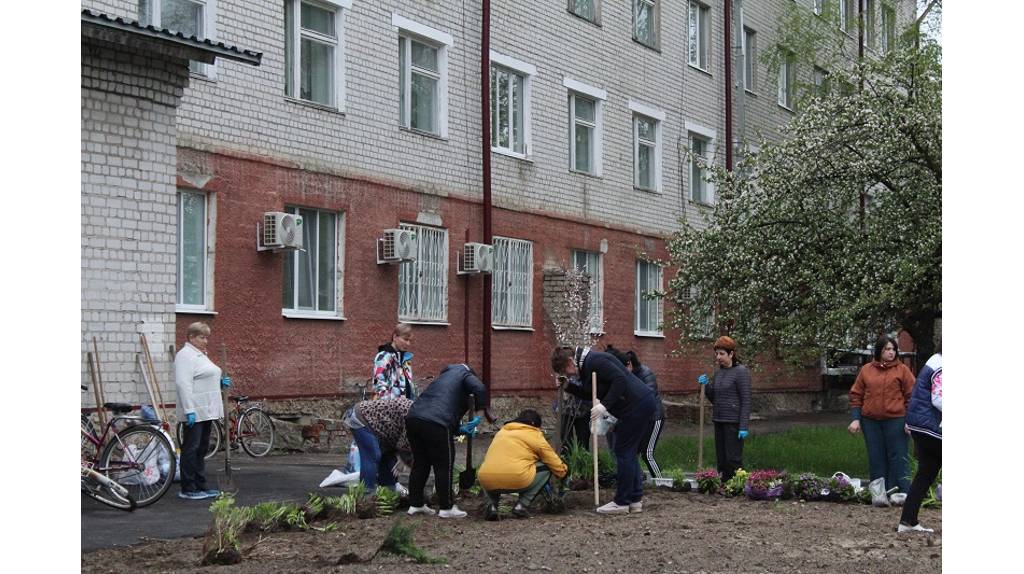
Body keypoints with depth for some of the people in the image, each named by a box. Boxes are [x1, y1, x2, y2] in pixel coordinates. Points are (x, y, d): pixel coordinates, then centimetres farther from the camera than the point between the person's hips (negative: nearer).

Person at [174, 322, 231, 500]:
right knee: (191, 449, -5)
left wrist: (220, 382, 9)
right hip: (195, 412, -10)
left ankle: (201, 486, 18)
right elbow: (183, 384, -21)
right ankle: (188, 490, 0)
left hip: (206, 411, 10)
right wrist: (189, 410, -26)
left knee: (201, 450, 13)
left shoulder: (200, 355, 19)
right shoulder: (185, 355, -12)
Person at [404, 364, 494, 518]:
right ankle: (446, 508, 9)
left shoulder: (442, 378, 36)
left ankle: (415, 504, 26)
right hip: (436, 424, -7)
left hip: (413, 418, 8)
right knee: (443, 466, 3)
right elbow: (479, 389, -9)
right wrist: (483, 412, 1)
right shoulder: (465, 375, 14)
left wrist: (460, 430, 24)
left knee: (420, 463, 19)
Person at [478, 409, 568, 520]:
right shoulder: (535, 436, 11)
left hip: (487, 482, 5)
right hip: (516, 481, -5)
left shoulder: (501, 432, 26)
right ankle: (522, 505, 7)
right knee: (546, 469, 18)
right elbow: (554, 462, 16)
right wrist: (563, 471, 39)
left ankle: (492, 505, 11)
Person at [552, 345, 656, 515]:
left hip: (637, 405, -11)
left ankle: (622, 503, 1)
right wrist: (568, 388, 12)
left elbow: (620, 379, -25)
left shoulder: (594, 361, -17)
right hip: (642, 404, 11)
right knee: (628, 453, 14)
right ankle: (635, 500, 17)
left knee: (623, 452, -4)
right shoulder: (586, 364, 15)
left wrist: (605, 405, -28)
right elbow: (591, 394, 22)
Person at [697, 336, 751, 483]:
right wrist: (706, 385, 0)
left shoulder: (741, 371, -10)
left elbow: (746, 400, -12)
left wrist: (744, 427, -17)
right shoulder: (718, 371, 12)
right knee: (721, 459, 9)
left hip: (734, 421, -7)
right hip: (719, 421, 7)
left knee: (733, 459, -6)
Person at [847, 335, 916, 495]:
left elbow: (911, 395, 0)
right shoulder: (866, 370, 9)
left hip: (895, 420, -3)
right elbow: (856, 395, 10)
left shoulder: (902, 369, 2)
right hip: (871, 421, 3)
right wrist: (856, 419, 2)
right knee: (876, 458, 7)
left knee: (898, 458, -2)